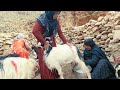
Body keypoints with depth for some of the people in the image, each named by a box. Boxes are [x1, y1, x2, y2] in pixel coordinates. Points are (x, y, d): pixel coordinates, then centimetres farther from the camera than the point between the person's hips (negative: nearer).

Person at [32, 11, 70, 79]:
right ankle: (46, 77, 14)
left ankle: (55, 76, 26)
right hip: (43, 43, -5)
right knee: (44, 62, -1)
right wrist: (44, 43, -25)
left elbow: (60, 32, -1)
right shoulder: (42, 19, -21)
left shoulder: (56, 21, -2)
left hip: (52, 42, 5)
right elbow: (35, 31, -27)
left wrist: (66, 42, -12)